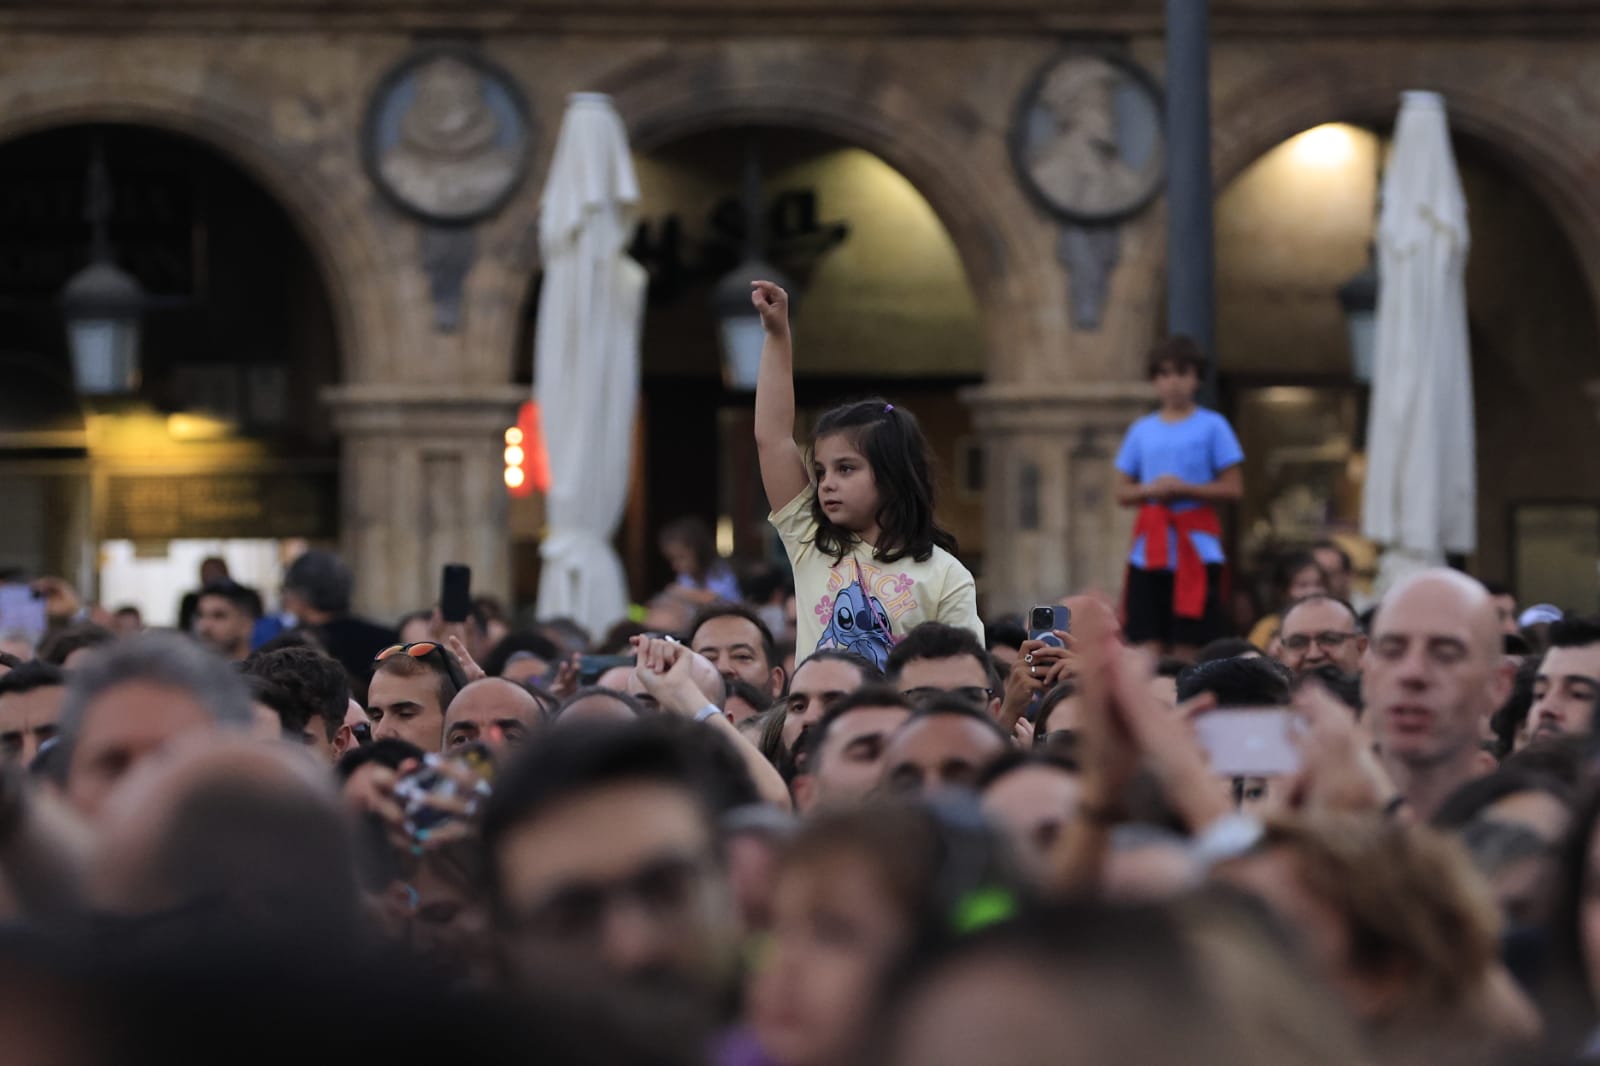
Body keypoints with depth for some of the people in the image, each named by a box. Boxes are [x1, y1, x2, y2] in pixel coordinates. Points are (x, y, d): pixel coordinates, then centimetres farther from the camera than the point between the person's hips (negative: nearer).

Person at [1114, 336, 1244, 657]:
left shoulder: (1212, 426, 4)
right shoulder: (1141, 430, 14)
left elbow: (1233, 487, -1)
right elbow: (1122, 492, 15)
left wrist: (1183, 489, -12)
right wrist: (1150, 490, -6)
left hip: (1196, 548, -3)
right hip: (1150, 551, 3)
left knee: (1189, 646, -7)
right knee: (1149, 647, -3)